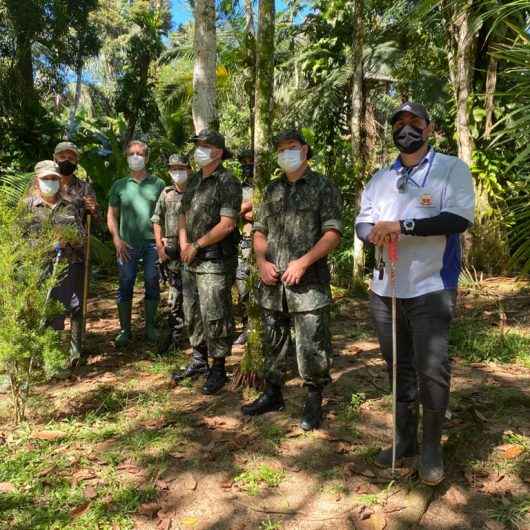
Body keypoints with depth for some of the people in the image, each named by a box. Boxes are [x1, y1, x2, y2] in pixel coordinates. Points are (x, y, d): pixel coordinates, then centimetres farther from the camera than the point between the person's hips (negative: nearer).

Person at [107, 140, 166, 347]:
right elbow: (112, 215, 9)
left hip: (152, 242, 0)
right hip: (127, 244, 1)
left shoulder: (158, 184, 7)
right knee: (125, 286, 2)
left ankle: (150, 326, 18)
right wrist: (117, 239, -3)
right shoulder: (119, 185, 10)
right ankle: (125, 329, 12)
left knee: (152, 285, 4)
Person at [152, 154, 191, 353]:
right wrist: (159, 246, 3)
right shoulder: (166, 194, 11)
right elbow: (157, 220, 13)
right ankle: (175, 334, 16)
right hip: (171, 252, 3)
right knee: (175, 292, 8)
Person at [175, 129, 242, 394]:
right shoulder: (193, 181, 14)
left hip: (215, 260, -8)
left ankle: (218, 369, 10)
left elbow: (227, 224, -18)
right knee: (192, 313, 16)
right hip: (190, 260, 8)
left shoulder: (228, 182, -10)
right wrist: (184, 245, 1)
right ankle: (198, 359, 31)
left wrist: (197, 246, -12)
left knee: (214, 316, -3)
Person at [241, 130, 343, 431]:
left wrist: (303, 262, -17)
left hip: (308, 282, -5)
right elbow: (260, 230, 18)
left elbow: (333, 233, -7)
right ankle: (273, 394, 31)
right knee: (273, 343, 15)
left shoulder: (324, 186, 0)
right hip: (273, 282, 5)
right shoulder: (273, 189, 16)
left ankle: (314, 402, 17)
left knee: (311, 346, 0)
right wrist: (262, 261, 0)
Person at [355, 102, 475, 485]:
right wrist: (375, 232, -13)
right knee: (398, 366, 13)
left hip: (431, 289, -5)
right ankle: (405, 439, 28)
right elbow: (362, 223, 11)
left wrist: (403, 226, -22)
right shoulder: (380, 179, 15)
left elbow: (460, 219, -14)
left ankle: (432, 447, 13)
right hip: (385, 289, 5)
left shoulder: (452, 169, -1)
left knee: (432, 369, -8)